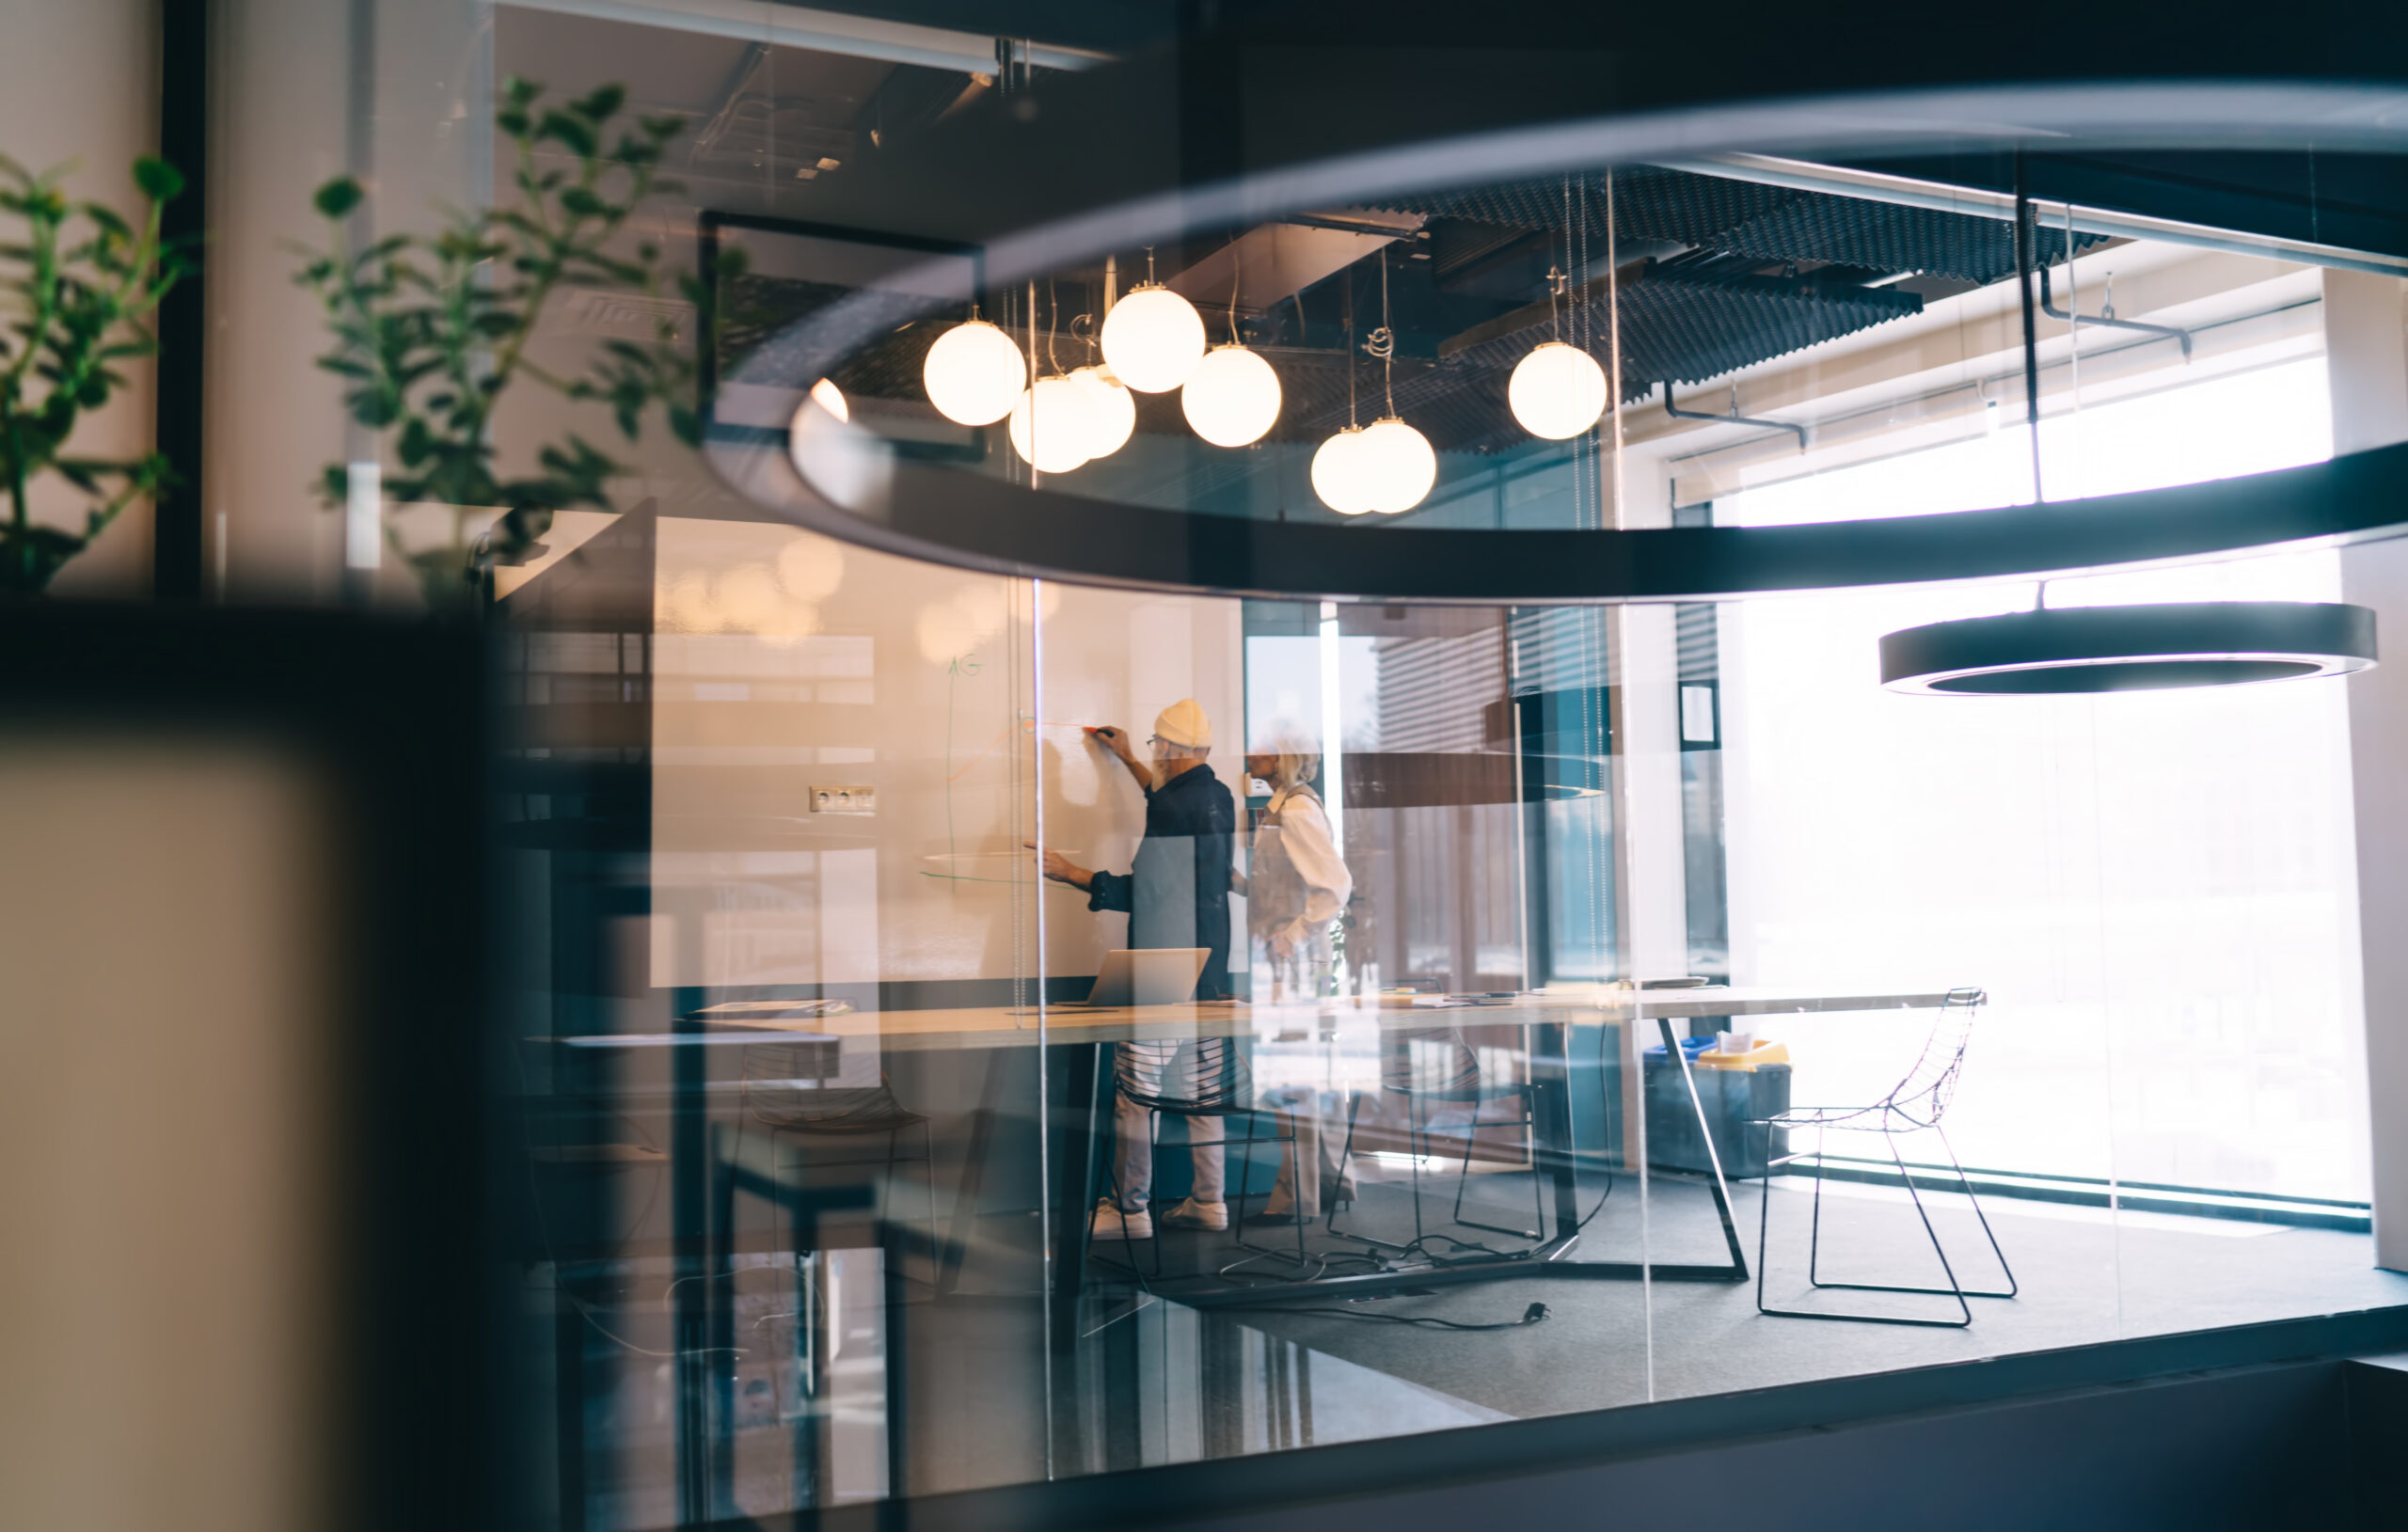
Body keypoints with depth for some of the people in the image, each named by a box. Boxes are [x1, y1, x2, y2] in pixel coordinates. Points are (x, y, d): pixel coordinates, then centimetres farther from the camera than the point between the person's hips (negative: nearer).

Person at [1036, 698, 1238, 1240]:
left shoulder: (1173, 805, -17)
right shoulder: (1219, 798, 11)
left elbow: (1143, 892, -18)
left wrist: (1068, 872, -10)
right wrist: (1126, 759, 45)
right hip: (1210, 967, 9)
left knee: (1136, 1092, -2)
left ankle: (1130, 1209, 2)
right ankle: (1210, 1200, 16)